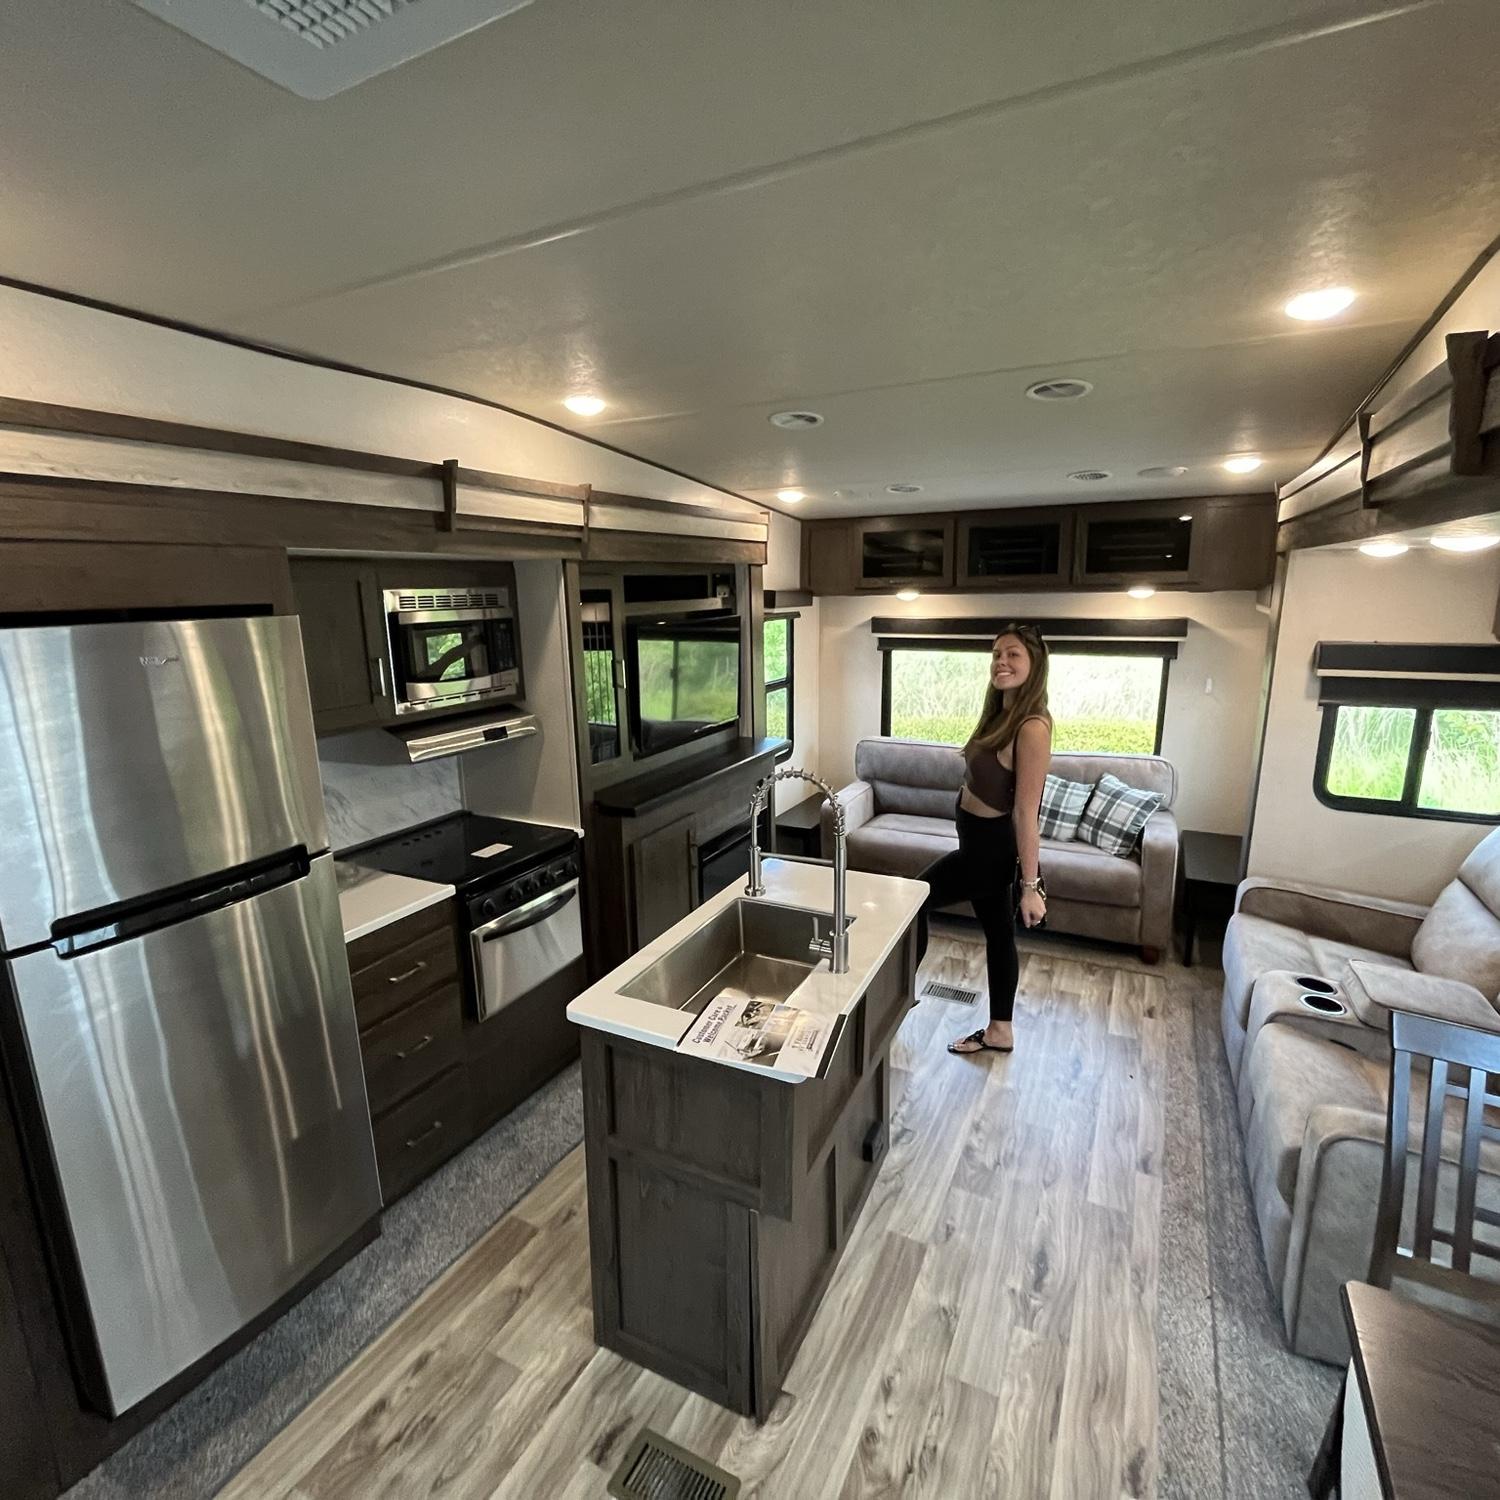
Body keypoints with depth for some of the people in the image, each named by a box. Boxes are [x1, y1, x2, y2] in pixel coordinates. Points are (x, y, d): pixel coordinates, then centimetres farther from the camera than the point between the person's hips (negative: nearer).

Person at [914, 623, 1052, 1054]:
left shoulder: (1032, 727, -25)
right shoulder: (1001, 713, 4)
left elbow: (1026, 813, -25)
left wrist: (1031, 885, -20)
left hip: (992, 846, -9)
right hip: (983, 841, 9)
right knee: (998, 931, 18)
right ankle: (999, 1032, 34)